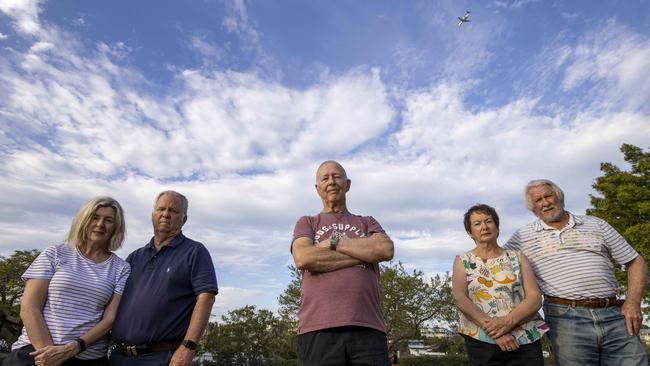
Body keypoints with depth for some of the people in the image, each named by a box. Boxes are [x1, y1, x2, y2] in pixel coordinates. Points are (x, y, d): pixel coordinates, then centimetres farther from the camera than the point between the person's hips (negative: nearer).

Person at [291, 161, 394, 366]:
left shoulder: (367, 223, 19)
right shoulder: (307, 223, 15)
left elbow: (386, 250, -2)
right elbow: (303, 259, -7)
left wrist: (333, 243, -2)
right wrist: (364, 254, -3)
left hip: (368, 327, 2)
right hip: (319, 328, -1)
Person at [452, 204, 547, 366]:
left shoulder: (517, 258, 8)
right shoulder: (463, 261, 5)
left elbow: (535, 298, -1)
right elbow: (460, 298, -8)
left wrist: (508, 322, -17)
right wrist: (493, 330, -18)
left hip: (525, 340, 1)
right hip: (481, 342, -1)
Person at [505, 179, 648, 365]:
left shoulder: (596, 224, 13)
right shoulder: (523, 236, 7)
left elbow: (636, 262, 14)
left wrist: (633, 303, 1)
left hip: (614, 316, 2)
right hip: (565, 321, -2)